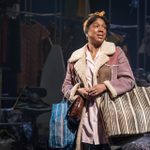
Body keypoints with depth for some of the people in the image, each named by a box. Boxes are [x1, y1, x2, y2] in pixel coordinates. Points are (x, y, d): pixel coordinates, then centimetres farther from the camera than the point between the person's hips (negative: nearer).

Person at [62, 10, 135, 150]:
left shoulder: (116, 52, 5)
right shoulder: (75, 57, 11)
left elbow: (129, 80, 0)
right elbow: (66, 85, 15)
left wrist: (105, 86, -13)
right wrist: (78, 90, -7)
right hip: (86, 119, 2)